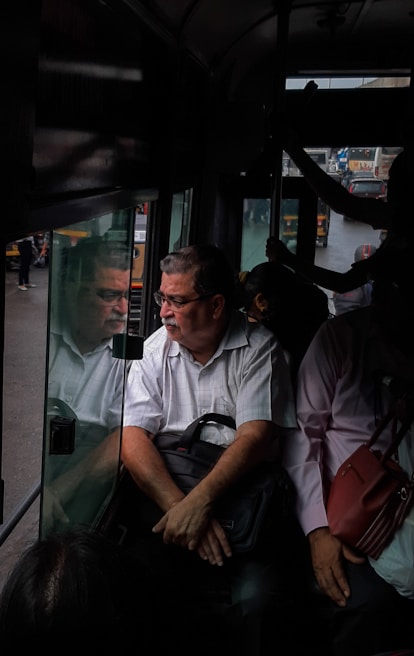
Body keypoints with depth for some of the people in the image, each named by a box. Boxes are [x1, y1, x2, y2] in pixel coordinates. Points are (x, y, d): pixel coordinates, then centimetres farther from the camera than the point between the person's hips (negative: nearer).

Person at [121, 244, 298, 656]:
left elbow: (256, 436, -13)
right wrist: (177, 504, -21)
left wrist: (199, 500, -26)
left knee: (256, 597, -27)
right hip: (168, 495, 3)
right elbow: (134, 435, -6)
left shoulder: (258, 348, -3)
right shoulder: (156, 350, 5)